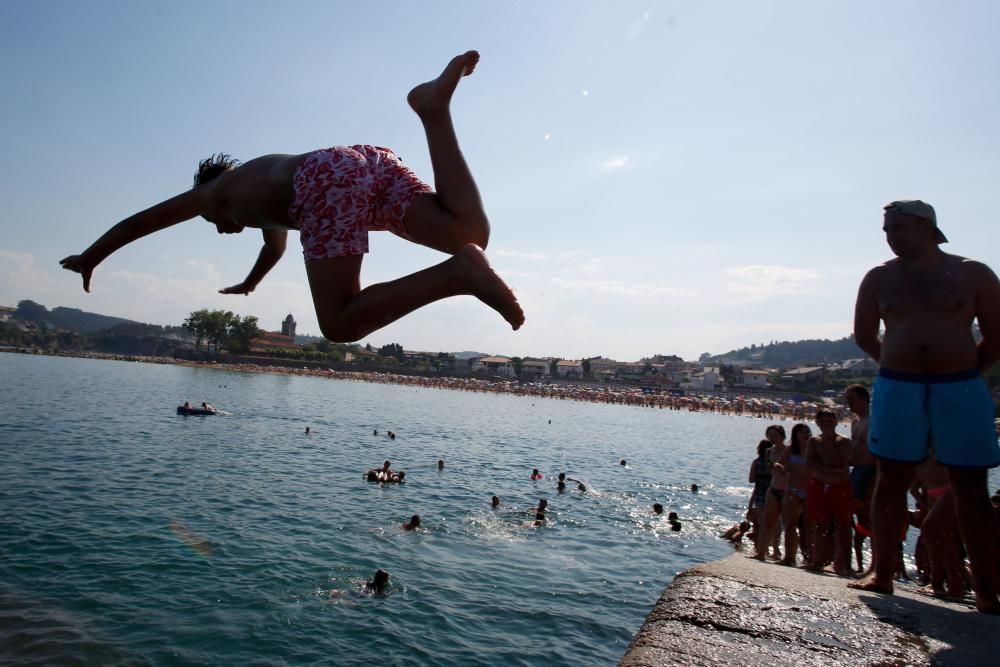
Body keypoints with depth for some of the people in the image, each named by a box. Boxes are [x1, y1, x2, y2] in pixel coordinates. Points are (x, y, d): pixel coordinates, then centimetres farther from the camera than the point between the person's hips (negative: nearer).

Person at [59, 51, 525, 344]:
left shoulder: (213, 192, 32)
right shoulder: (266, 193, 47)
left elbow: (138, 221, 42)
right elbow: (276, 246, 67)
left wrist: (89, 259, 58)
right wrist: (248, 284, 85)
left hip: (328, 178, -6)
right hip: (373, 162, 6)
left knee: (340, 324, -10)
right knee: (471, 231, -1)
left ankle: (458, 275, -28)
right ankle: (434, 108, -13)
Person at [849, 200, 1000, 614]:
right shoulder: (879, 278, 7)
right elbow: (864, 336, 14)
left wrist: (964, 372, 6)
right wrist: (902, 365, 12)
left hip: (961, 390, -1)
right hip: (896, 389, 1)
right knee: (890, 483, 3)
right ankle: (882, 574, 11)